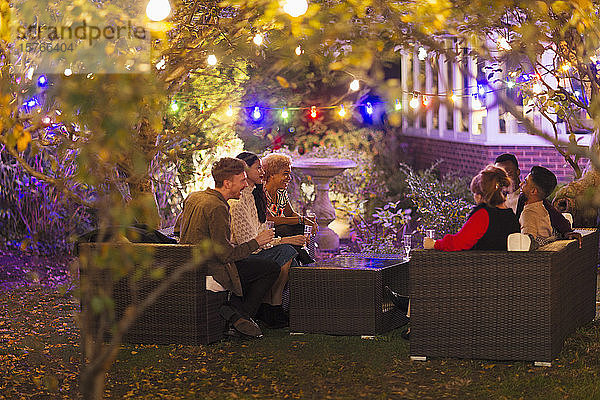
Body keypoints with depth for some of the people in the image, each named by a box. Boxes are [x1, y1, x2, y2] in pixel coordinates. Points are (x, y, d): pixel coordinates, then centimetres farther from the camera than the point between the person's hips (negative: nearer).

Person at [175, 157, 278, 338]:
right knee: (272, 269, -5)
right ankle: (240, 314, -1)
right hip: (210, 268, -10)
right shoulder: (217, 208, -21)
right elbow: (225, 254, -21)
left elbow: (177, 228, 22)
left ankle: (233, 309, 14)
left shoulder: (193, 197, 7)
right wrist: (256, 242, -10)